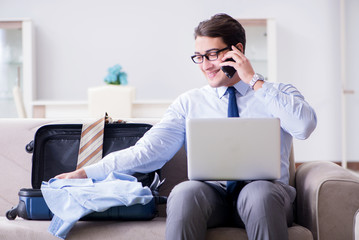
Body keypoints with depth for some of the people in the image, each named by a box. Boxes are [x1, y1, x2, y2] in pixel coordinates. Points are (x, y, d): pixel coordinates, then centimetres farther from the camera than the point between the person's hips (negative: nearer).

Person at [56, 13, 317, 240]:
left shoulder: (280, 93, 11)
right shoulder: (189, 102, 15)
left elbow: (305, 126, -10)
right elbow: (146, 151, 6)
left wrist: (254, 80, -6)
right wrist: (84, 173, -4)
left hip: (265, 189, -1)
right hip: (210, 194, 1)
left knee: (260, 194, -35)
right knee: (185, 191, -32)